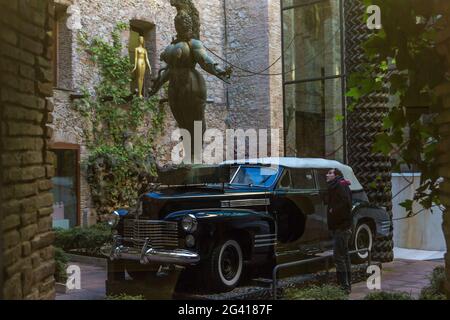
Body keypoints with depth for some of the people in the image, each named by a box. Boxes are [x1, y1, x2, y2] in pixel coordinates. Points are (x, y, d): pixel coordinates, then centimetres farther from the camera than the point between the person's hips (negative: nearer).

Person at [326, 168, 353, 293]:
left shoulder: (340, 186, -12)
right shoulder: (334, 187, 19)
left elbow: (345, 202, -26)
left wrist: (333, 211, -17)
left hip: (341, 226, -11)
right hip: (339, 226, 11)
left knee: (339, 256, -12)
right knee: (344, 255, 15)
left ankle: (344, 286, -11)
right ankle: (347, 285, 23)